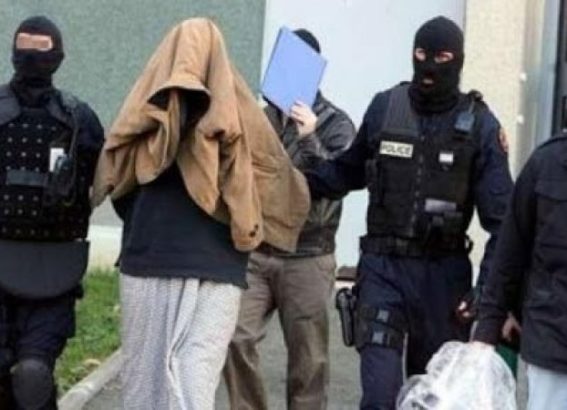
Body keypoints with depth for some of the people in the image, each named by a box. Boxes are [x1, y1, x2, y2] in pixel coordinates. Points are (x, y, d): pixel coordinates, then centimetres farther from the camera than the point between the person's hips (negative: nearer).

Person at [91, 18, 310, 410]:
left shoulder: (146, 109, 3)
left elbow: (113, 183, 9)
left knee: (144, 372, 12)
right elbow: (280, 183, 6)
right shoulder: (240, 116, 1)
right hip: (215, 269, -1)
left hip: (146, 264, 1)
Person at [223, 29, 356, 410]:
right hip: (256, 253, 2)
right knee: (235, 337, -11)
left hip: (307, 258, -2)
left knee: (309, 360, 3)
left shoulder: (336, 124, 0)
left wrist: (309, 139, -24)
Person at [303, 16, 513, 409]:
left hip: (443, 273, 0)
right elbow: (348, 171, 18)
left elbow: (500, 217, -6)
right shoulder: (384, 106, 3)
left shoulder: (480, 125, -3)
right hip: (383, 265, 1)